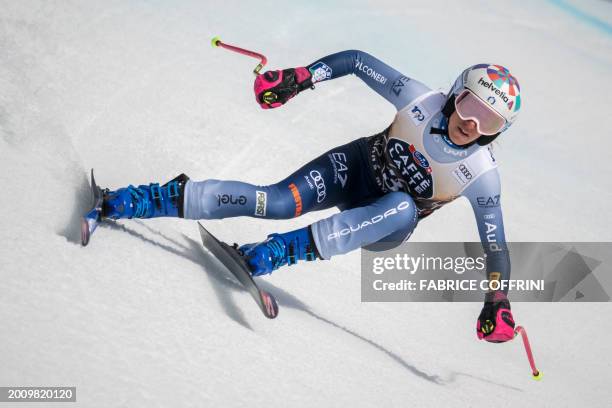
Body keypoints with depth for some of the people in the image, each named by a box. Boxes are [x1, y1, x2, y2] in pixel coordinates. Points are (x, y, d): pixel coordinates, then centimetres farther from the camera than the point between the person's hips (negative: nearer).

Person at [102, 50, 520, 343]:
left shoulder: (482, 175, -22)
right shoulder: (422, 101, -21)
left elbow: (496, 245, -13)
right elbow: (356, 60, -11)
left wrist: (497, 303, -23)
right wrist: (298, 77, -19)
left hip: (386, 227, -1)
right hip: (355, 167, 1)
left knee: (403, 208, -38)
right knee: (277, 203, -24)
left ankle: (285, 250, -37)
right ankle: (151, 199, -18)